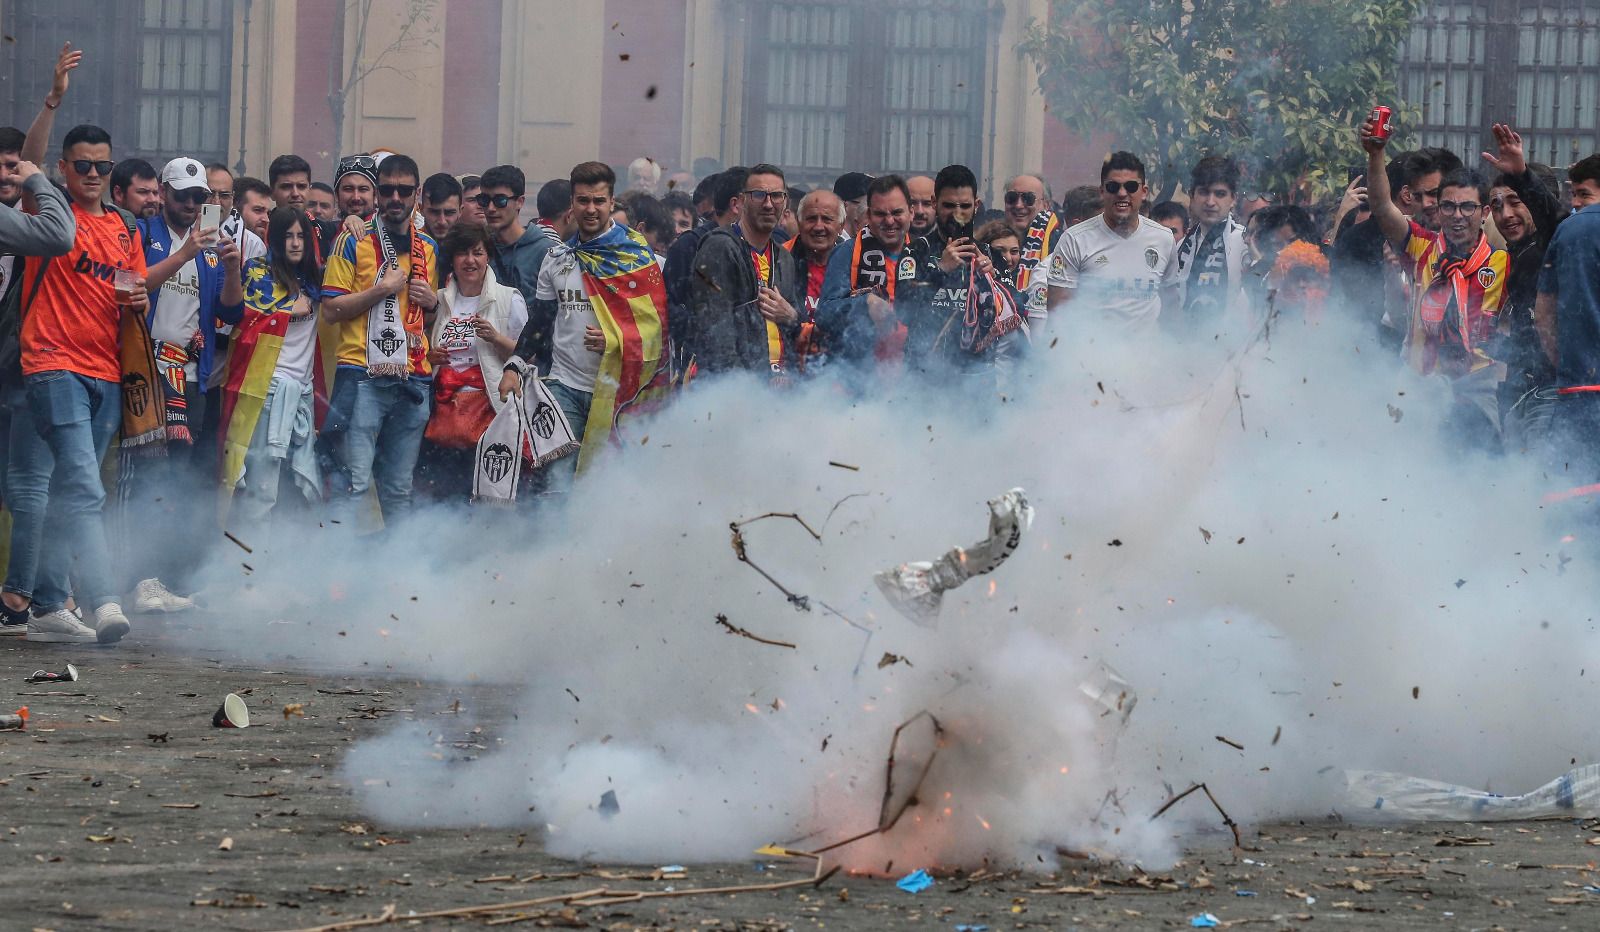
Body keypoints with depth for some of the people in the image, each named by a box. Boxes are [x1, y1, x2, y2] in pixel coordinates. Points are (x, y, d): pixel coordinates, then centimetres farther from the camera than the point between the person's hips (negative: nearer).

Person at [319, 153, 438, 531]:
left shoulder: (430, 248, 16)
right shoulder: (353, 242, 0)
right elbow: (331, 311, -5)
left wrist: (433, 301, 6)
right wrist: (381, 290, -13)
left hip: (413, 378, 5)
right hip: (362, 375, -5)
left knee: (400, 488, 9)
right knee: (353, 481, -12)